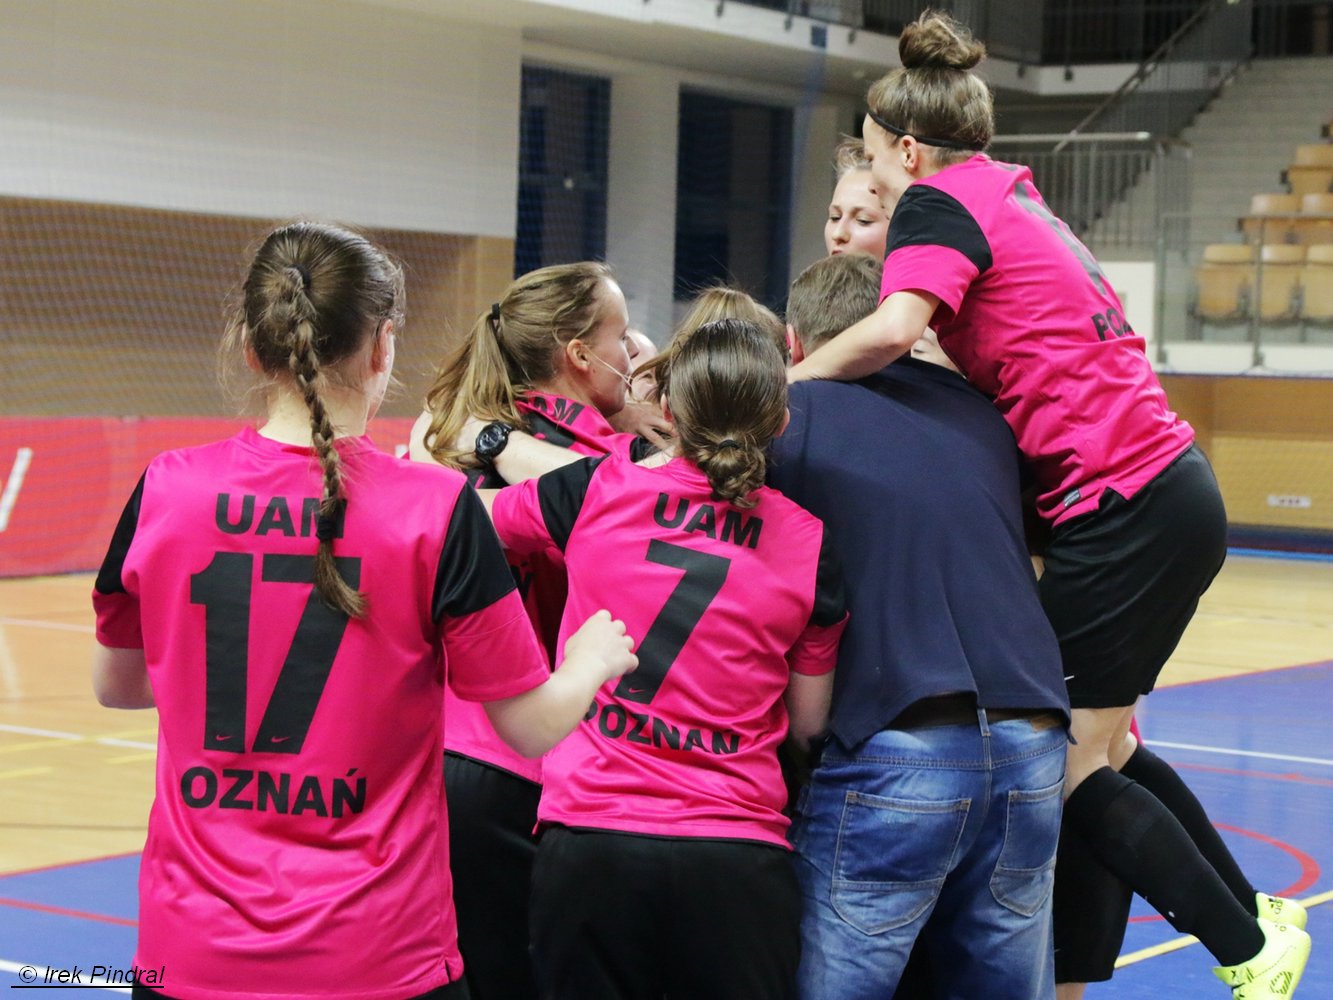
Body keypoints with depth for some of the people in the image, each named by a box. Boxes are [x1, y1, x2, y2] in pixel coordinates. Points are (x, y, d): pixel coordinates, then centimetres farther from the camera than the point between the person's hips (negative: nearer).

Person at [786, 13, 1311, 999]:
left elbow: (893, 329, -25)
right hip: (1174, 486, 9)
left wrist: (783, 381, -11)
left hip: (1118, 505, -9)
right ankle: (1257, 915, 28)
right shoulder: (1016, 199, 20)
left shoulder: (938, 200, -7)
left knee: (1073, 772, 0)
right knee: (1106, 744, 19)